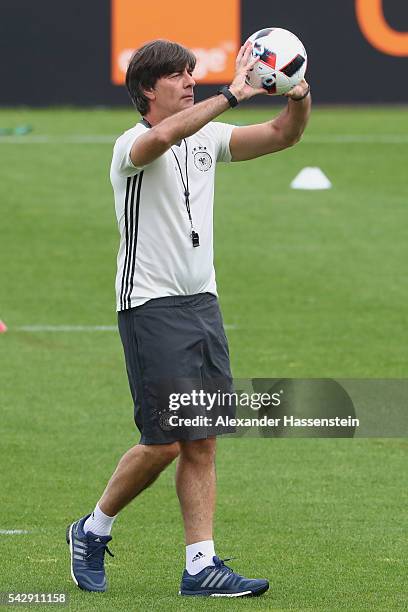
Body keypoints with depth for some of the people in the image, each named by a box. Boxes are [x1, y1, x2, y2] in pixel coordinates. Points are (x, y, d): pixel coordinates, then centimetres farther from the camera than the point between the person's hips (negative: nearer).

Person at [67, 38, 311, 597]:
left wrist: (299, 98, -17)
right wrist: (233, 95, -41)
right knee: (164, 442, -7)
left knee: (202, 443, 2)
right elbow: (162, 137, -36)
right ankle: (93, 531, 14)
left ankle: (201, 564, 1)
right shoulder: (132, 146, -11)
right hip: (150, 306, -7)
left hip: (202, 303, 7)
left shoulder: (206, 137, 10)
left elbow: (283, 134, 5)